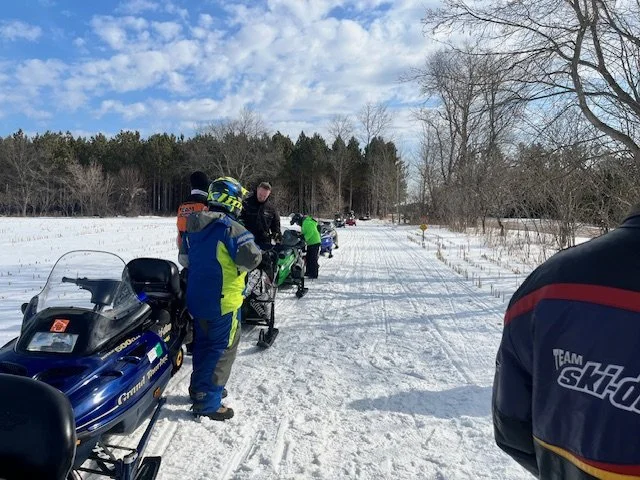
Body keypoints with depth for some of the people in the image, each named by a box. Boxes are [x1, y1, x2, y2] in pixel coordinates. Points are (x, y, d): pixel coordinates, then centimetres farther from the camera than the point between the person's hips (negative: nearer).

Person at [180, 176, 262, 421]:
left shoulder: (193, 227, 5)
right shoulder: (231, 228, -21)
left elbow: (186, 256, 16)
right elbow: (251, 258, -25)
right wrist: (257, 252, -4)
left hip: (195, 298, 8)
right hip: (223, 302, -8)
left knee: (202, 345, 21)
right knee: (222, 349, 3)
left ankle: (199, 388, 35)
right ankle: (208, 402, 7)